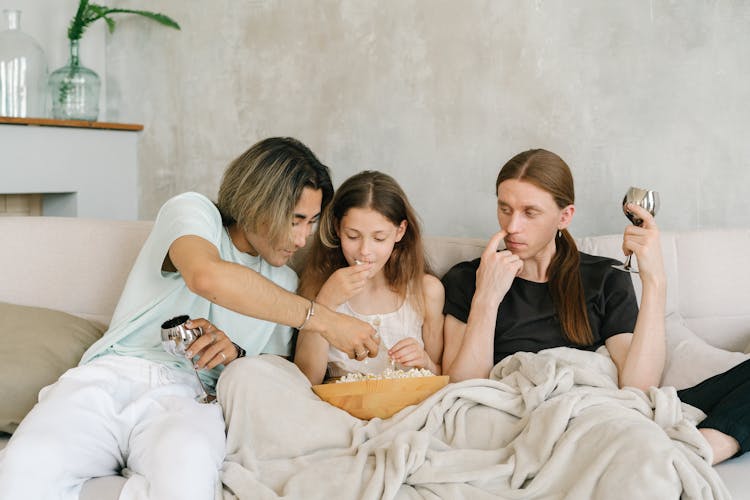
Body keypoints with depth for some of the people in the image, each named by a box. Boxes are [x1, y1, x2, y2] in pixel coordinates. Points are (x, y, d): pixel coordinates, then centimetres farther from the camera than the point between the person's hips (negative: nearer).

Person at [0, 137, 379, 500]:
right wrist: (320, 318, -16)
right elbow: (207, 277, -20)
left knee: (188, 468, -37)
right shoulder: (194, 212, 4)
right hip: (112, 376, -2)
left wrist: (235, 354, -4)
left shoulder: (284, 283, 22)